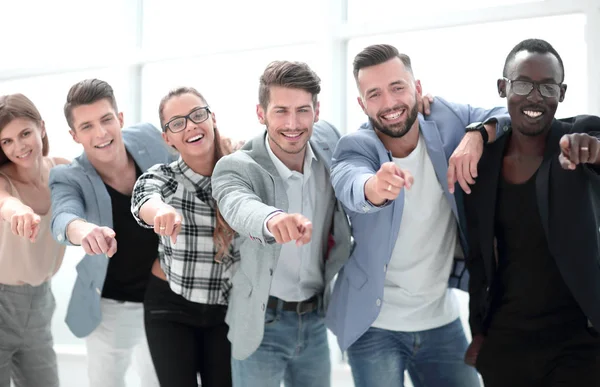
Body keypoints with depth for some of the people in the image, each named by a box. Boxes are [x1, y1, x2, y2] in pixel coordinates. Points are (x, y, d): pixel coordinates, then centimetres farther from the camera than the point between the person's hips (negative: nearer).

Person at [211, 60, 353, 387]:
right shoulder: (236, 167, -18)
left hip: (315, 320, 4)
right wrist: (273, 219, -64)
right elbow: (239, 206, -42)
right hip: (261, 324, -4)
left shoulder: (327, 143, -4)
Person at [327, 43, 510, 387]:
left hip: (442, 321, 3)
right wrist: (376, 186, -60)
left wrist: (479, 134, -24)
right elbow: (351, 185, -36)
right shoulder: (355, 147, -14)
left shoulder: (447, 119, -5)